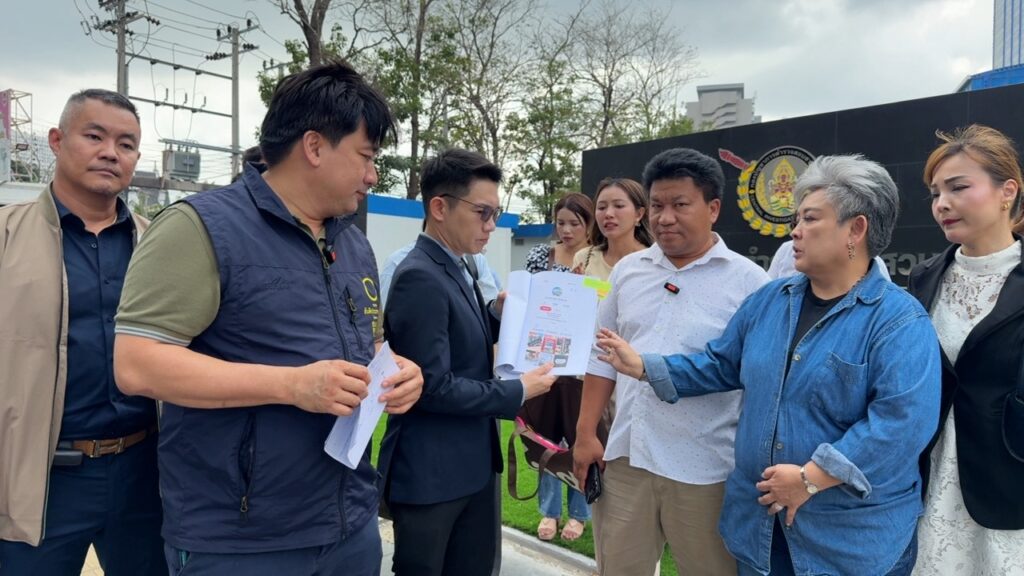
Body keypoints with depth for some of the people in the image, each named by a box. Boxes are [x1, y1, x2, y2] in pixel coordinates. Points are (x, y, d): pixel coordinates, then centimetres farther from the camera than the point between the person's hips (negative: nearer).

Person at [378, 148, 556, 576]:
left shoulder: (457, 270, 9)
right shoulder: (420, 277, -21)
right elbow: (433, 387, -24)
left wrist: (496, 314, 3)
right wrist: (518, 391, -15)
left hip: (473, 464, 9)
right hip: (430, 474, -9)